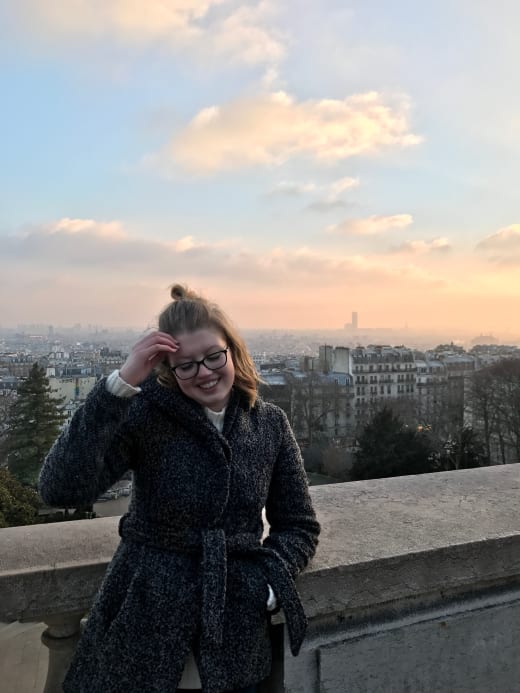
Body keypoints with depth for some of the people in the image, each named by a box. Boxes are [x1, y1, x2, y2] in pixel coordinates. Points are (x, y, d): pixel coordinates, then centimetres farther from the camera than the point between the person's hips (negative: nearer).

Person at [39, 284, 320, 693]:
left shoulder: (270, 423, -4)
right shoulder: (145, 412, -13)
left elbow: (299, 526, 5)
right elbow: (60, 489, -26)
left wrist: (266, 587, -11)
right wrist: (121, 383, -29)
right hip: (146, 624, -2)